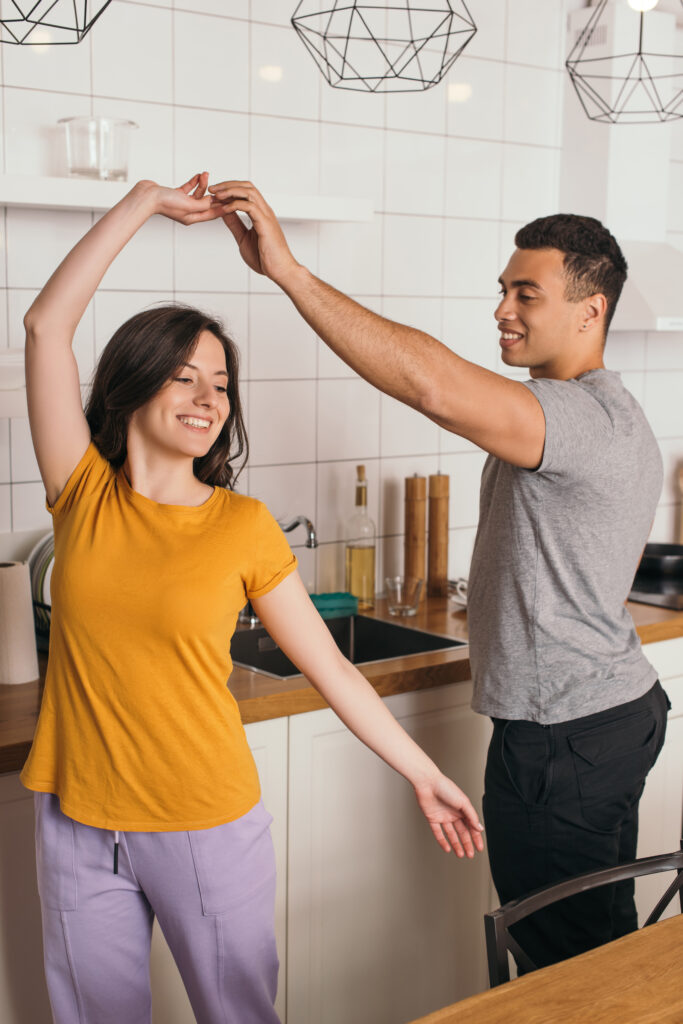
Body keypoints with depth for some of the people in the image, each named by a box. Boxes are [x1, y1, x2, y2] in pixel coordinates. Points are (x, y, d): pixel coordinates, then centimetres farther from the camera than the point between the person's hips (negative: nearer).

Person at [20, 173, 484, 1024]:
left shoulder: (243, 527, -7)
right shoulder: (84, 495, -3)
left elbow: (330, 669, -2)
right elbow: (46, 324, -9)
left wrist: (424, 778, -2)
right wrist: (144, 202, -8)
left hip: (207, 826, -1)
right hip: (78, 824, 2)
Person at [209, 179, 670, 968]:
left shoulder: (588, 417, -24)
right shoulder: (607, 417, 12)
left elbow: (435, 385, -40)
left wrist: (287, 271, -39)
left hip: (563, 741, -11)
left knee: (568, 965, 6)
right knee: (599, 942, 22)